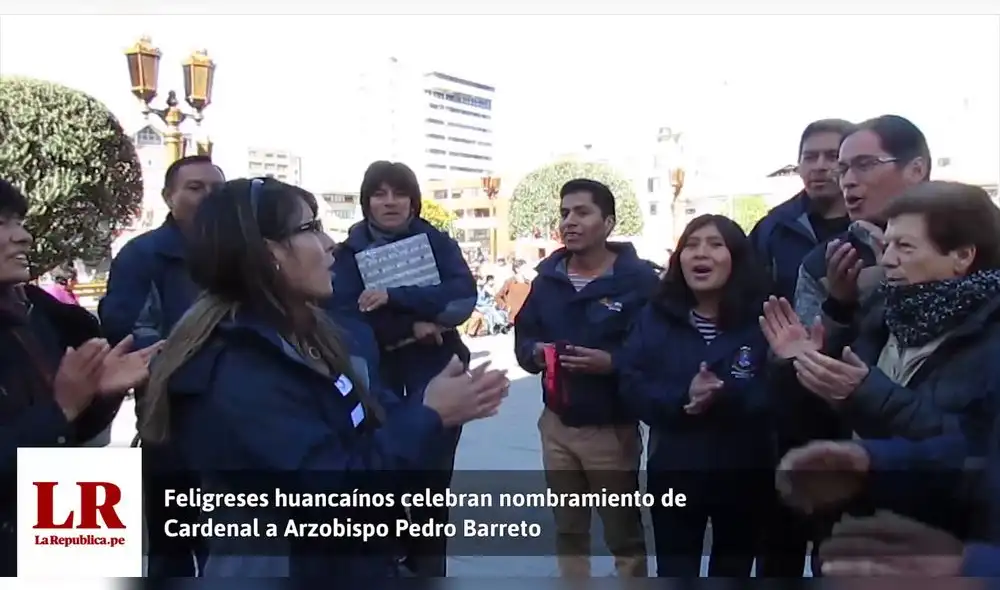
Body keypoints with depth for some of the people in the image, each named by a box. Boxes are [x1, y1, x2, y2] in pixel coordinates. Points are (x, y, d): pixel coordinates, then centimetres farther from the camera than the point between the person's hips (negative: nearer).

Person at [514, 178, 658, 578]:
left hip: (612, 428, -5)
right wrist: (535, 352, -12)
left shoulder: (638, 278, -11)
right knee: (568, 530, 21)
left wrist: (612, 362, -29)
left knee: (624, 534, 14)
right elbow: (523, 337, 10)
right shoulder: (547, 277, 6)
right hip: (556, 424, 5)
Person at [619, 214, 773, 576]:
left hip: (744, 475, 0)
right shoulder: (656, 316, 0)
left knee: (733, 572, 21)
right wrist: (681, 399, -25)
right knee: (674, 573, 13)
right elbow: (632, 386, -8)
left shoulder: (761, 317, -7)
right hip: (673, 473, 1)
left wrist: (727, 396, -32)